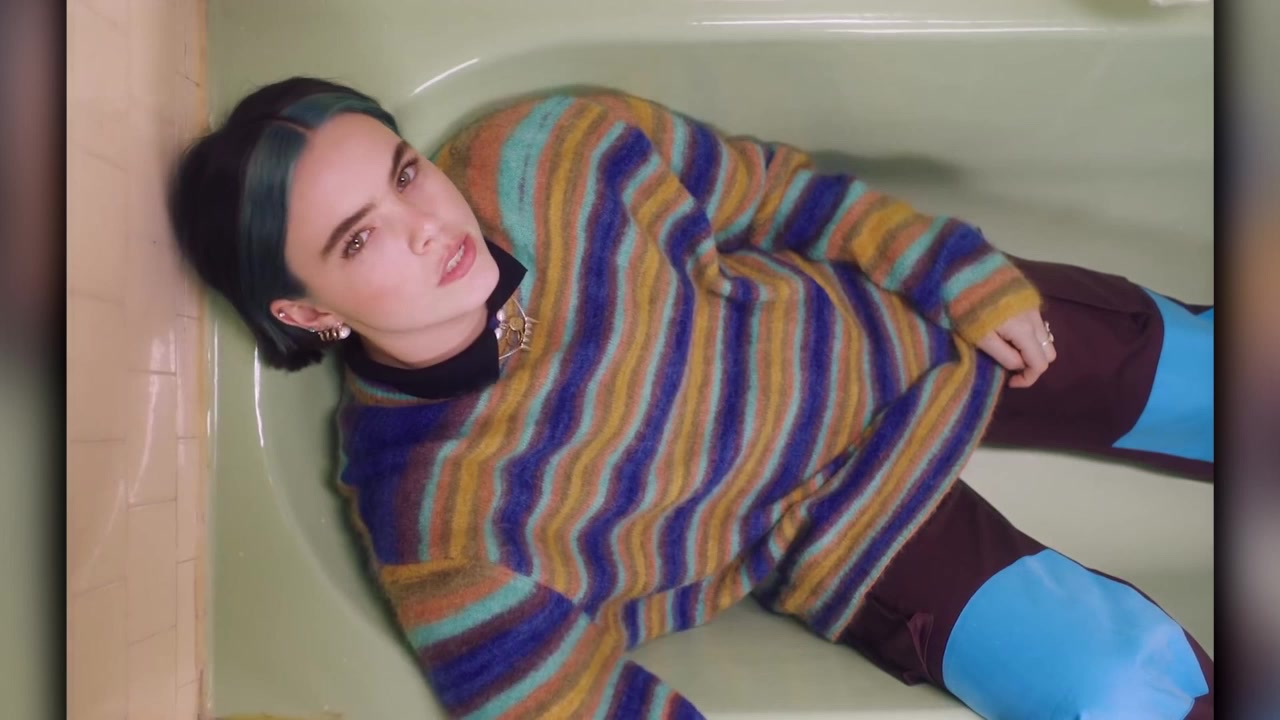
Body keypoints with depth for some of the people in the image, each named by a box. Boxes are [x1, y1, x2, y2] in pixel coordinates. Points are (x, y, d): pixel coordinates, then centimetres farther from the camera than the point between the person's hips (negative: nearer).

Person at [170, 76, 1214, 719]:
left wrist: (961, 272, -4)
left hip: (903, 327, 4)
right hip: (844, 537, -3)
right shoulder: (433, 536, -25)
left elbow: (760, 185, -5)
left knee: (1206, 375, 13)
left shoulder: (540, 158, -20)